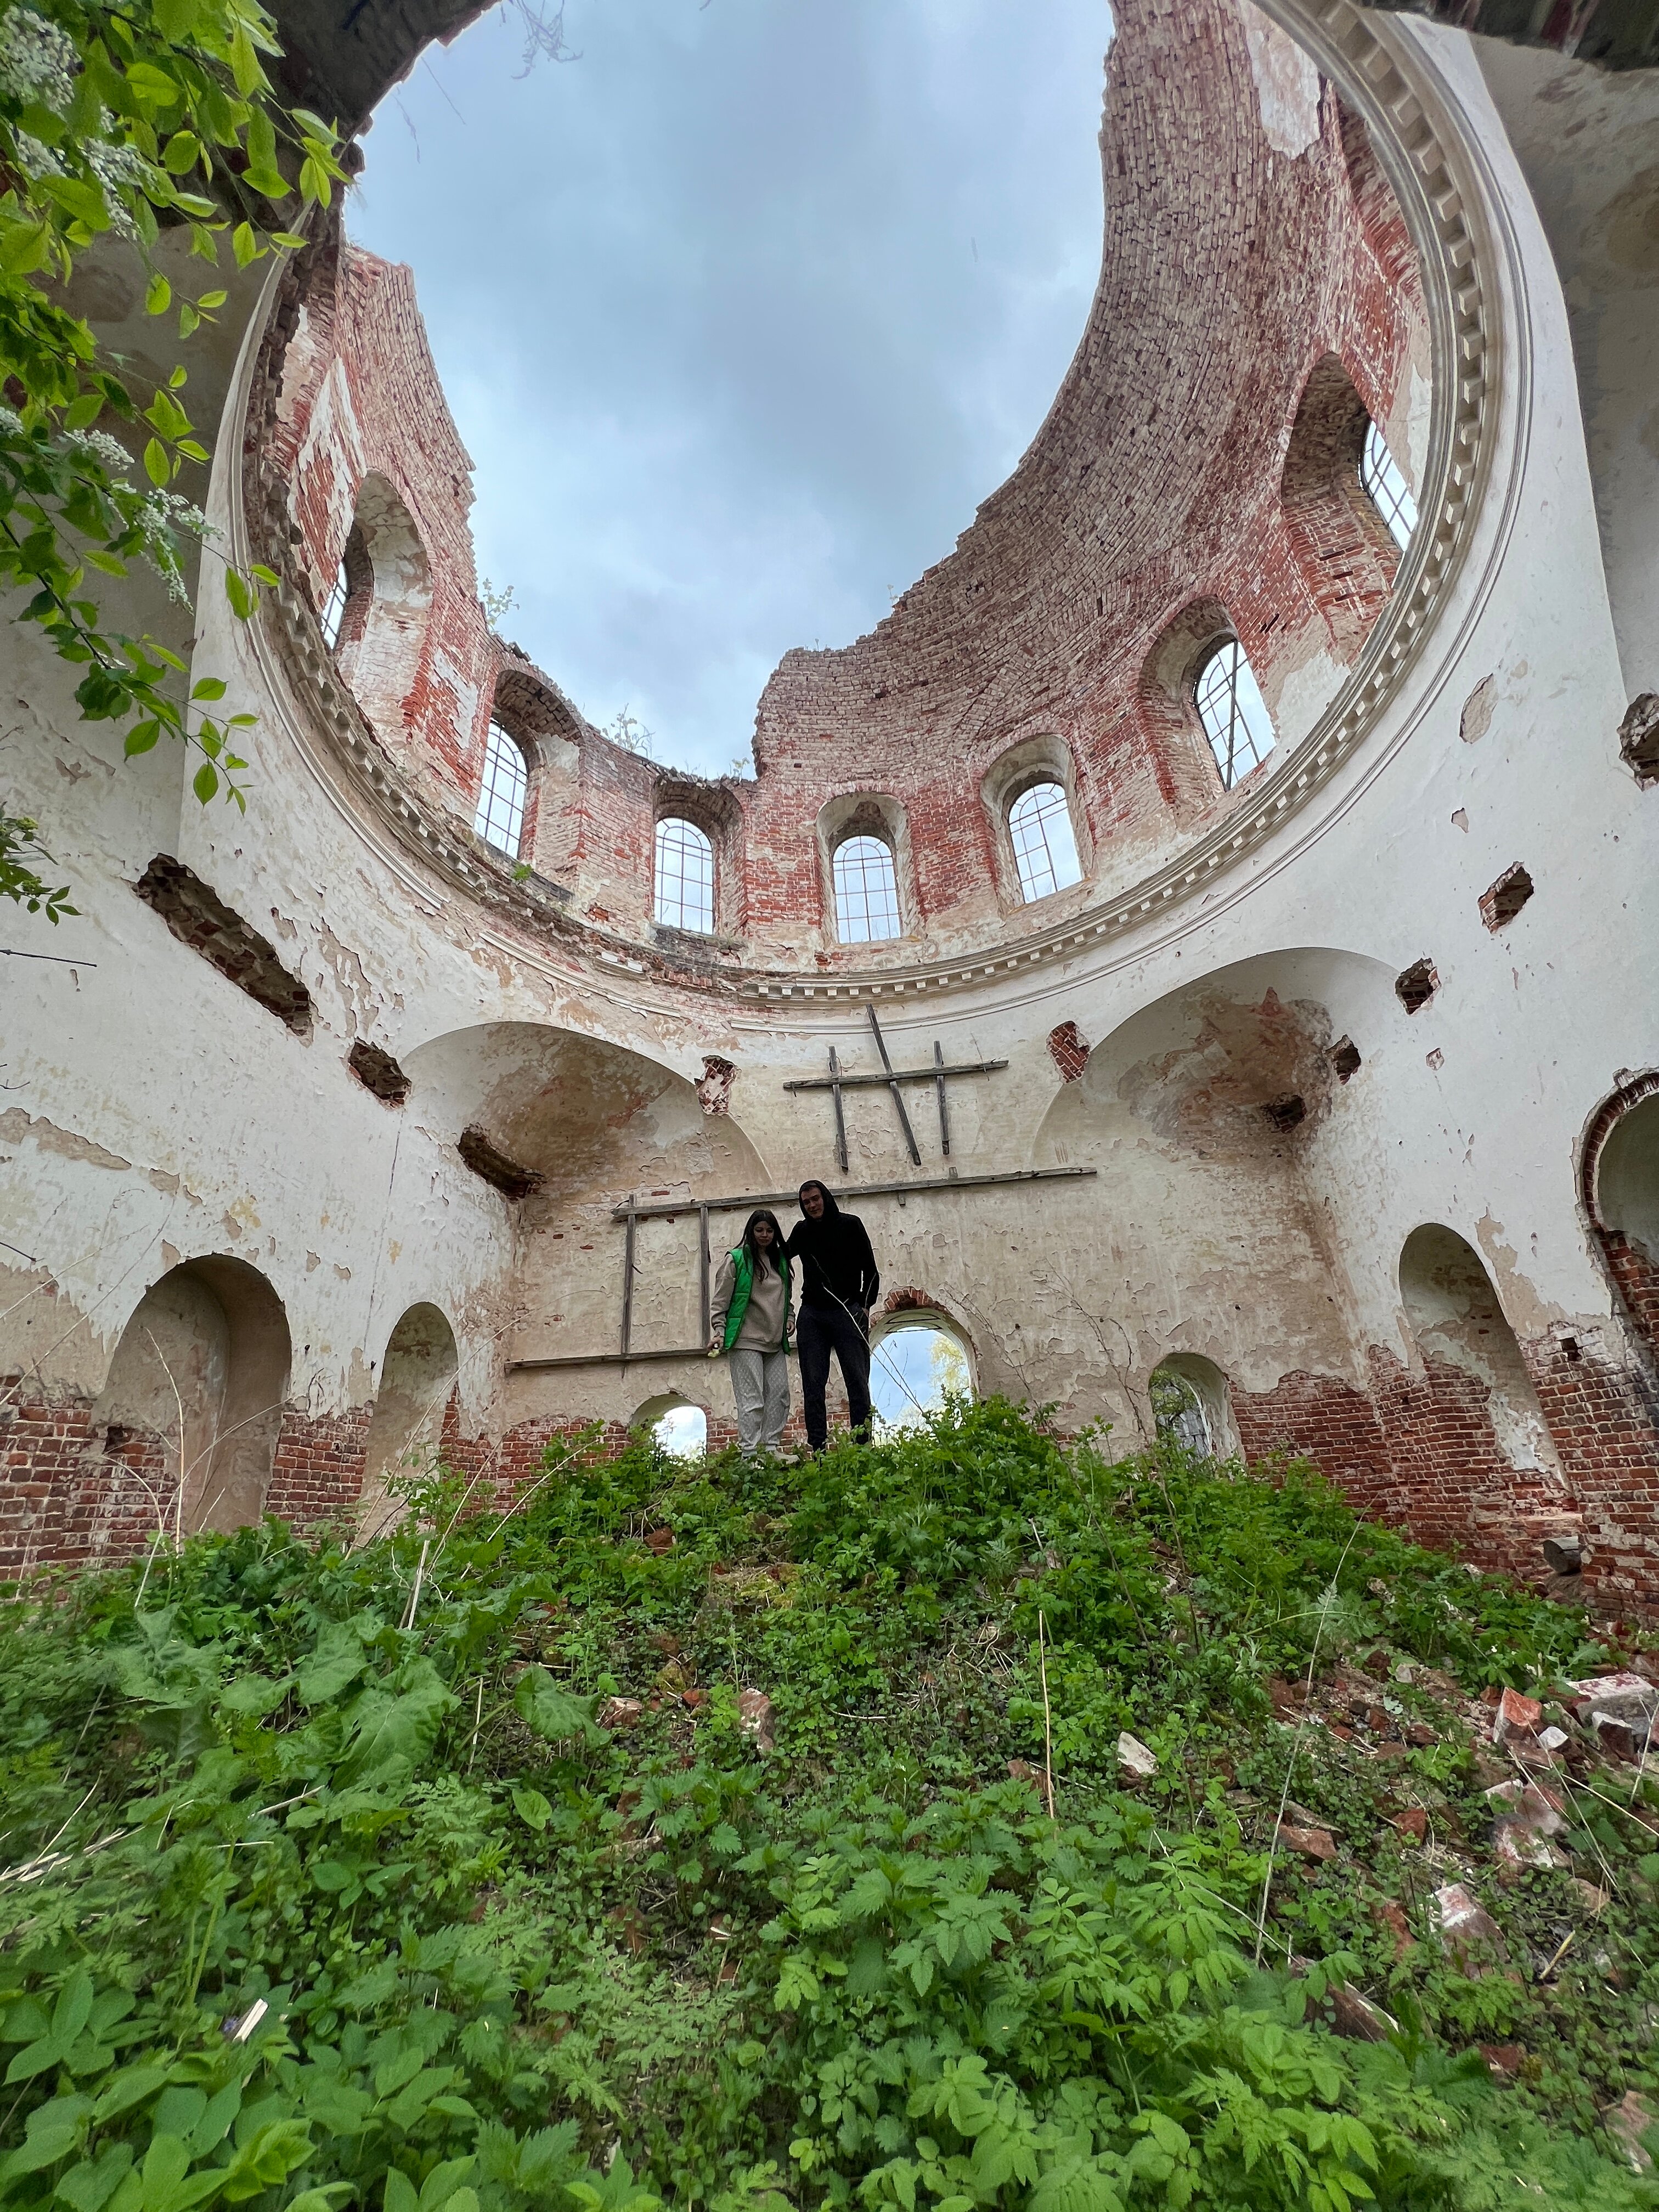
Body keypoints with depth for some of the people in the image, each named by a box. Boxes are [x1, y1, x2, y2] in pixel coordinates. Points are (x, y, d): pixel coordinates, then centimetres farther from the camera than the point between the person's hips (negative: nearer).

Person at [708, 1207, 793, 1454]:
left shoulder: (780, 1261, 16)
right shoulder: (736, 1259, -2)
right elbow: (720, 1301, -4)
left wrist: (789, 1319, 11)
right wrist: (719, 1332, -11)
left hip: (775, 1342, 6)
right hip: (746, 1341, -6)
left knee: (779, 1395, 5)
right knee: (752, 1398, -8)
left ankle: (771, 1447, 12)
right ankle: (749, 1452, -5)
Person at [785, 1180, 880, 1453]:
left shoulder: (851, 1225, 4)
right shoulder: (802, 1231, 13)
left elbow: (870, 1269, 4)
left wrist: (865, 1306, -3)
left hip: (848, 1311, -3)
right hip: (812, 1314, 3)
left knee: (857, 1382, -5)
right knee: (812, 1385, -1)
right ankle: (817, 1449, 2)